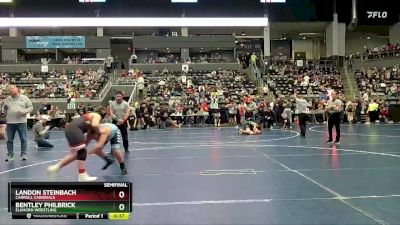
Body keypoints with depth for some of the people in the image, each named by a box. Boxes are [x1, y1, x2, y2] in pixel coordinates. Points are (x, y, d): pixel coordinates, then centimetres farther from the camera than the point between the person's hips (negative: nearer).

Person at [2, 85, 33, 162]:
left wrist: (24, 111, -12)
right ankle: (10, 155, 14)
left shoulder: (24, 98, 3)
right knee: (9, 140, 6)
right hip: (10, 122, 3)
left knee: (23, 139, 1)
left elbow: (31, 107, 4)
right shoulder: (7, 99, 11)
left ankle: (23, 154, 10)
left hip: (21, 122, -2)